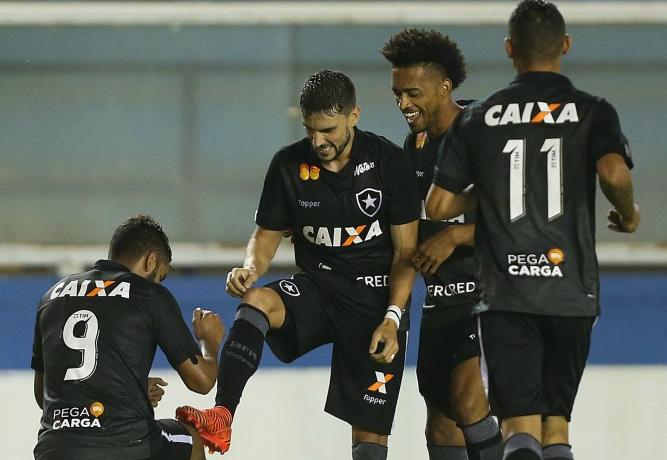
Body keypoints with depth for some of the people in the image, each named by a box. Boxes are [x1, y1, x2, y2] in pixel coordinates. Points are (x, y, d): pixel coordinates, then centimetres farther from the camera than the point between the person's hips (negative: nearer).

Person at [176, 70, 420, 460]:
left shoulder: (389, 162, -8)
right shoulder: (289, 165, -1)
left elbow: (406, 251, -6)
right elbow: (268, 234, 9)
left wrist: (392, 318, -17)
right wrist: (251, 268, -15)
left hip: (377, 295, -2)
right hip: (318, 286, 2)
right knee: (256, 301, -31)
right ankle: (221, 417, -43)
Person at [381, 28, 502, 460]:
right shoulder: (417, 143, 10)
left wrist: (455, 236, -23)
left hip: (489, 289, -8)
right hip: (442, 293, 8)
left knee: (466, 396, -24)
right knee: (440, 417, 10)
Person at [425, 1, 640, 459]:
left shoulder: (477, 119, 6)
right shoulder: (593, 112, 1)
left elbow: (438, 207, 4)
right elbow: (614, 173, -18)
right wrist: (629, 213, 3)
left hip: (505, 295, 0)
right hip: (571, 292, 0)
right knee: (556, 419, 15)